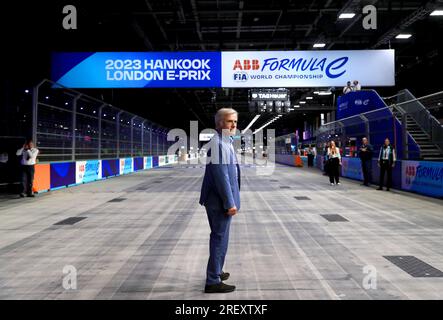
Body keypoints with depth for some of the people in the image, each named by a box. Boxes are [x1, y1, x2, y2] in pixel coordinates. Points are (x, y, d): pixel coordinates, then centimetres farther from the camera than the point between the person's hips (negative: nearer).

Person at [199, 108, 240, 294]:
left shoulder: (224, 142, 15)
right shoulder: (219, 143, -19)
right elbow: (221, 176, -24)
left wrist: (230, 200, 22)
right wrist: (230, 203, -21)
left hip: (219, 199, 11)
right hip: (221, 200, -11)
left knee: (218, 237, 21)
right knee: (220, 238, -1)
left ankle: (215, 272, 36)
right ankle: (213, 282, 10)